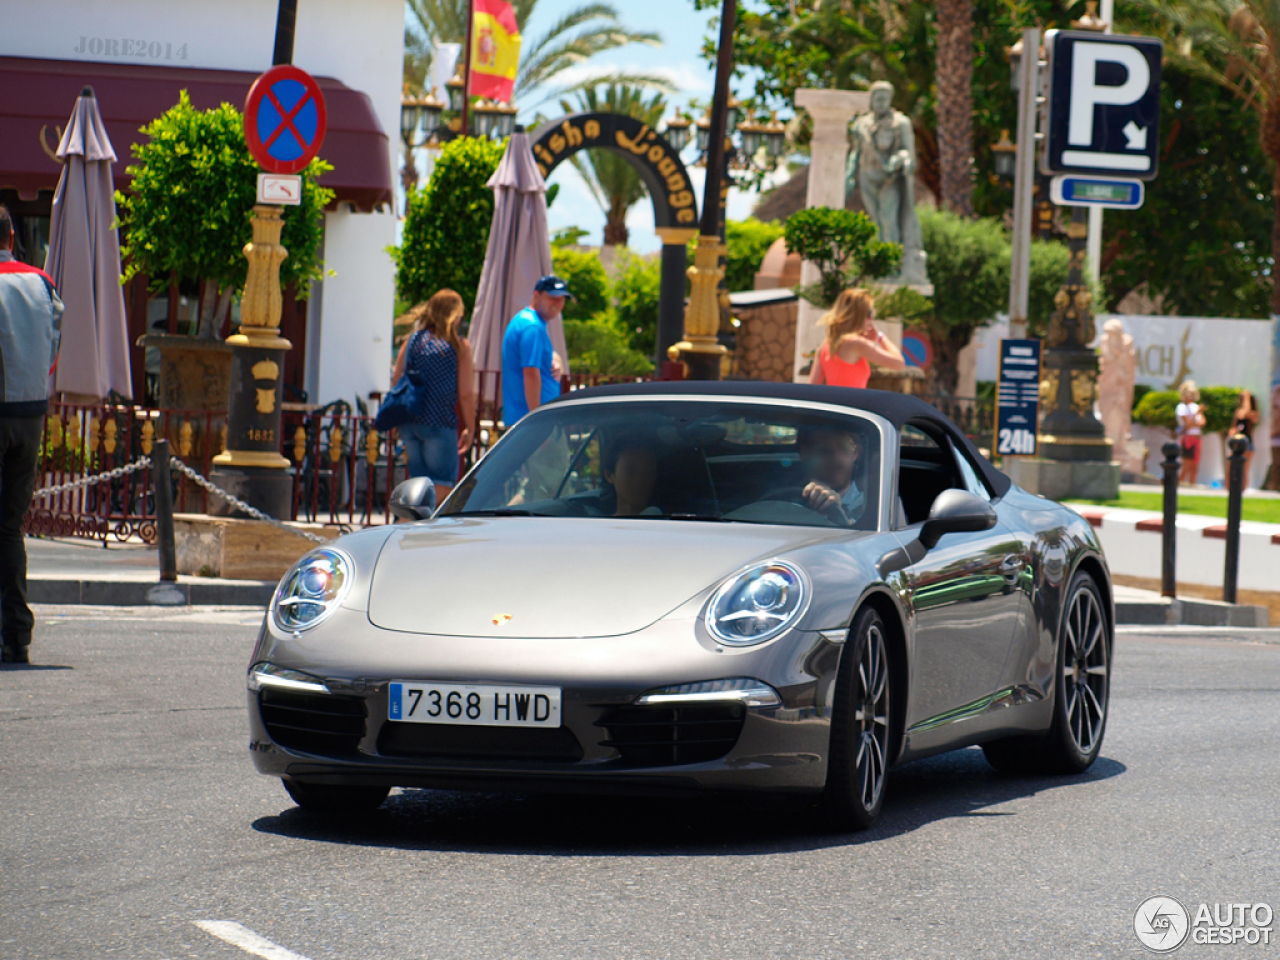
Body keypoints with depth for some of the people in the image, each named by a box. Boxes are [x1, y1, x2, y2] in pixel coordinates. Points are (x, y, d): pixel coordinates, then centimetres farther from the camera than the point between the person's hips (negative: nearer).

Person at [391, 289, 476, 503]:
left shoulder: (412, 341, 8)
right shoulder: (459, 346, -4)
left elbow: (395, 383, 9)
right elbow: (466, 393, -6)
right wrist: (469, 428, 4)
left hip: (409, 425, 5)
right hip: (440, 425, -5)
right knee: (442, 486, 0)